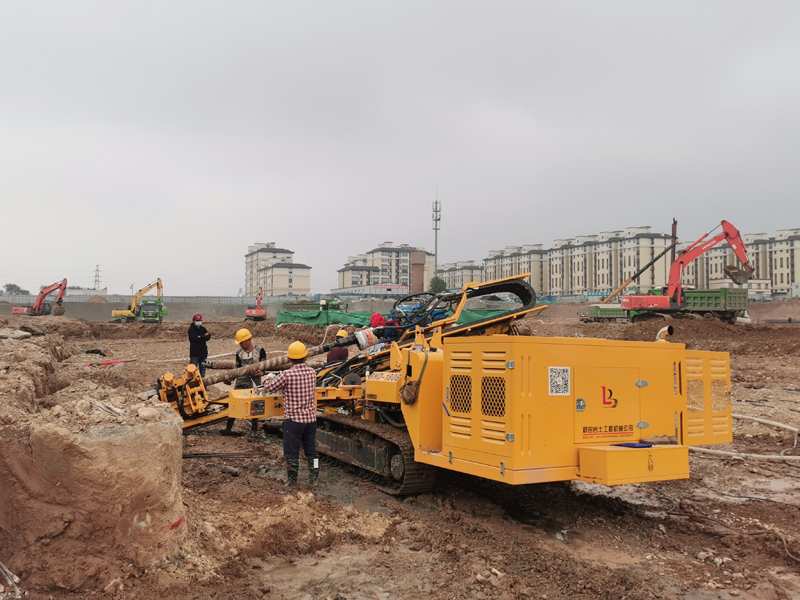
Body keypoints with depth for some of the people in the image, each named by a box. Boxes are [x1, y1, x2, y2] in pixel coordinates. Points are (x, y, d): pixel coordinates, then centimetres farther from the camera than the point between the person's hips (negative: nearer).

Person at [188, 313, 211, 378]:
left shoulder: (203, 329, 11)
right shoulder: (191, 329, -4)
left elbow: (208, 337, -4)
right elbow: (194, 338, -20)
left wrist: (200, 337, -15)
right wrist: (204, 336, -10)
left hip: (203, 351, 5)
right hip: (194, 352, -5)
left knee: (203, 367, 12)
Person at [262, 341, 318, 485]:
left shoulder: (287, 374, -17)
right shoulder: (312, 372, -1)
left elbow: (270, 387, -6)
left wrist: (269, 380, 17)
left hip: (293, 419, -5)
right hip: (310, 418, 5)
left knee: (292, 452, 7)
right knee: (311, 450, 17)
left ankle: (292, 481, 15)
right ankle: (313, 478, 23)